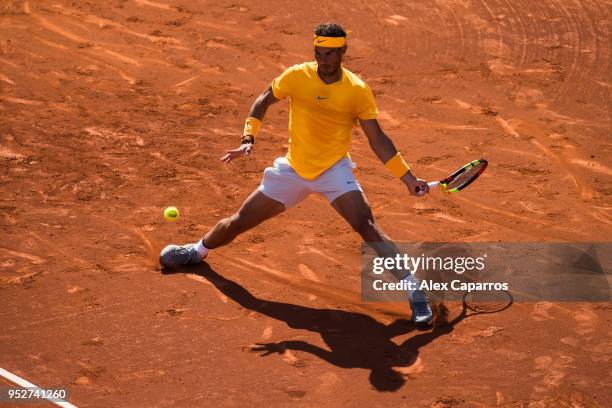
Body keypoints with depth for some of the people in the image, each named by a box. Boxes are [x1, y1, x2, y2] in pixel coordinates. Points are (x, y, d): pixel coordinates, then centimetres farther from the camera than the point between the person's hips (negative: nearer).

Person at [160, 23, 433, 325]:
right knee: (239, 222, 10)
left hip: (334, 170, -2)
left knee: (366, 226, -25)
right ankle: (198, 251, 41)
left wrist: (408, 178, -11)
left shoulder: (358, 90, -13)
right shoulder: (296, 76, -10)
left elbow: (377, 139, -7)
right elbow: (263, 101, 7)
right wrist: (248, 138, -7)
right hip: (293, 169, 2)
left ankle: (413, 290, -20)